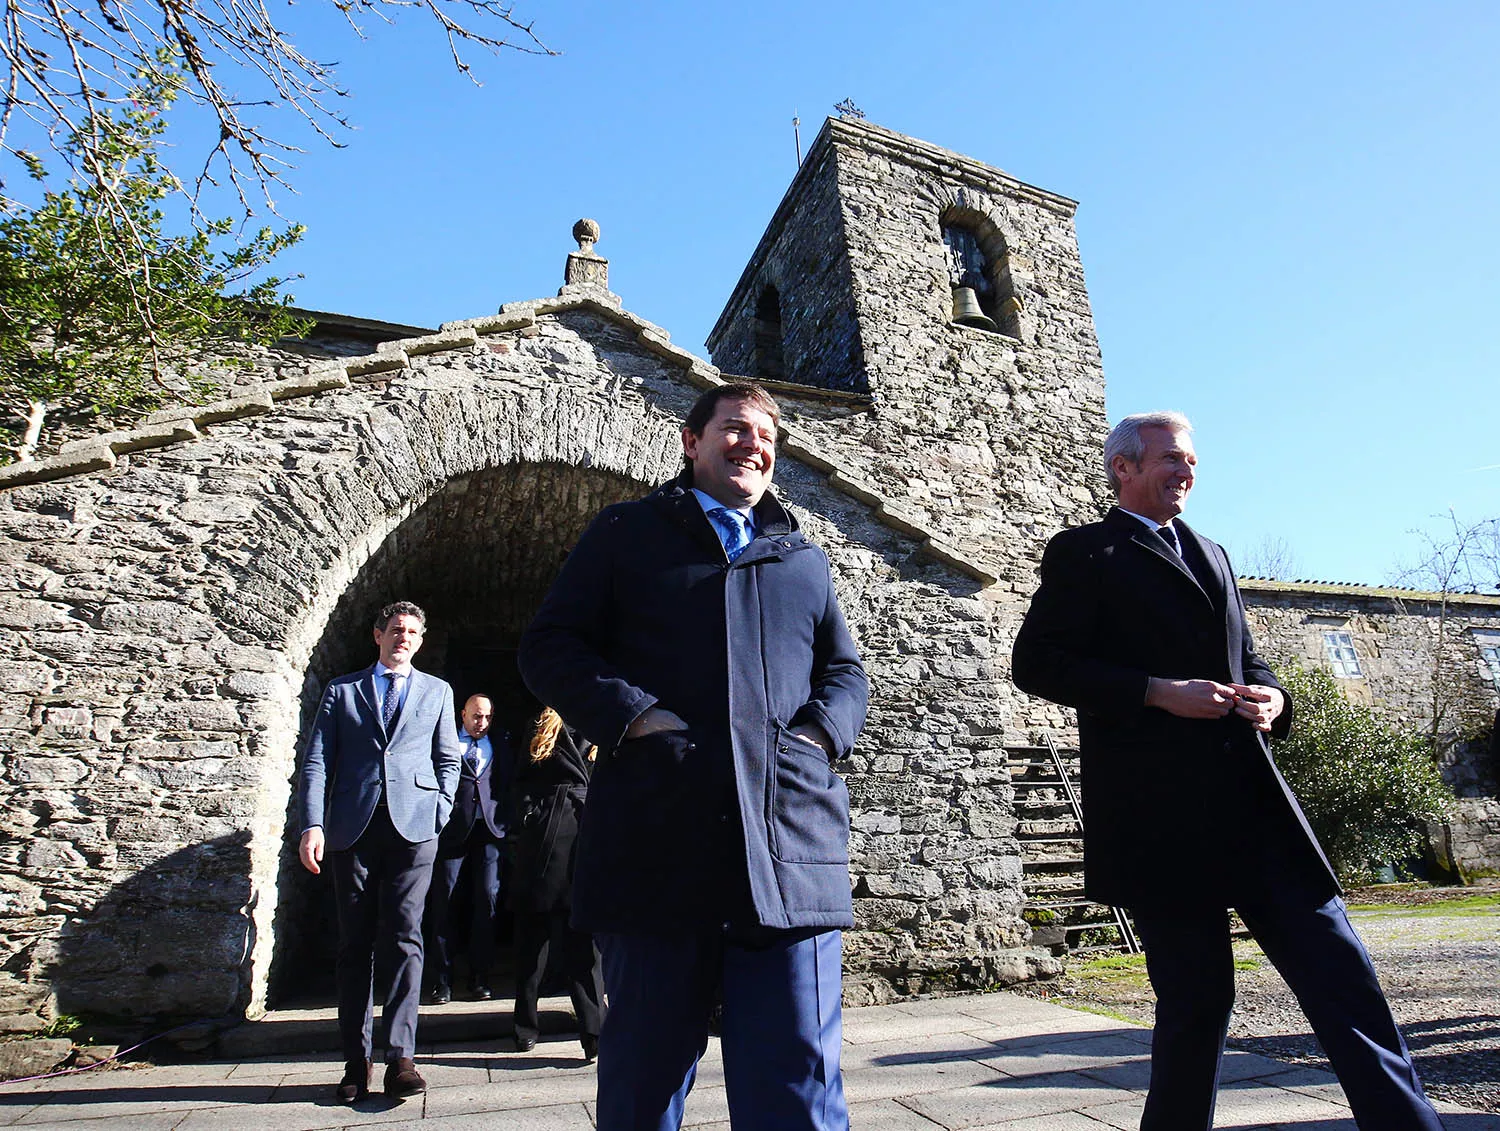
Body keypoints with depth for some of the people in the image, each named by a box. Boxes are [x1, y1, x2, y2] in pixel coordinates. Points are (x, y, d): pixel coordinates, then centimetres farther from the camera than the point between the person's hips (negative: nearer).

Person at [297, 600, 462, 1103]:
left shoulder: (436, 691, 15)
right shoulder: (341, 690, 13)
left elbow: (448, 761, 15)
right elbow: (316, 761, 6)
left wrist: (438, 814, 2)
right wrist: (313, 825, -5)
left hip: (413, 828, -1)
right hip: (353, 829, 1)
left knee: (404, 940, -5)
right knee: (355, 944, 6)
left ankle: (401, 1056, -1)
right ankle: (356, 1061, 14)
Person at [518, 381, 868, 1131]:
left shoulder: (806, 559, 23)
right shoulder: (627, 533, 13)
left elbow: (846, 673, 21)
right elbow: (549, 645, 6)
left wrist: (819, 732, -1)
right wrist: (632, 716, -10)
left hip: (790, 852, 3)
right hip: (656, 849, -2)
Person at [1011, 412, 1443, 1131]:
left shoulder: (1209, 554, 23)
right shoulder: (1083, 554, 1)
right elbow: (1036, 663, -9)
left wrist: (1270, 696, 4)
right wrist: (1159, 692, -16)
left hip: (1252, 801, 6)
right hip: (1161, 819, -6)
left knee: (1341, 976, 4)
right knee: (1198, 998, 3)